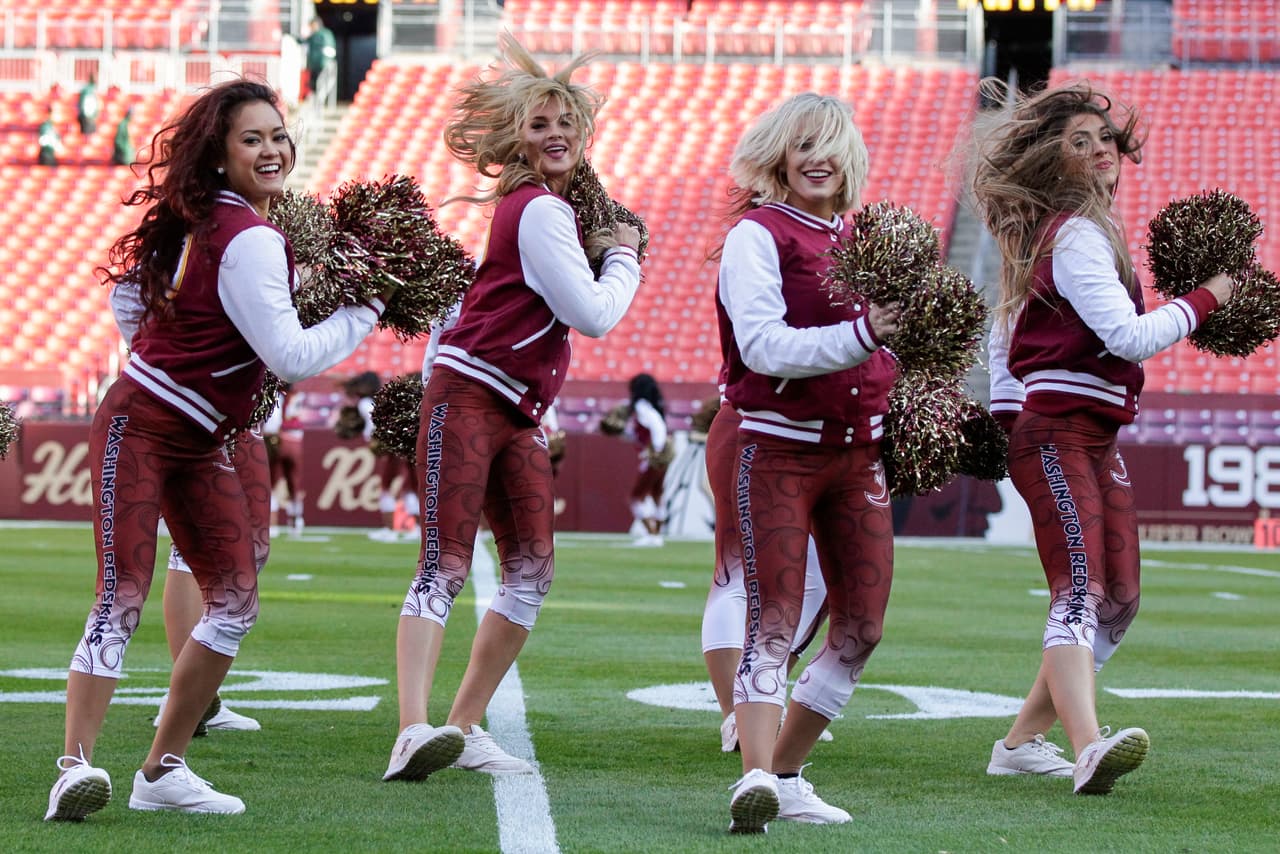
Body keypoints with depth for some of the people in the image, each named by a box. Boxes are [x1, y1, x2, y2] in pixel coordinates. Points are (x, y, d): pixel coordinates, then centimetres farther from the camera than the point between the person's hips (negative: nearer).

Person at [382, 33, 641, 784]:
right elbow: (594, 315, -15)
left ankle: (465, 729, 10)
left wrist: (599, 250, 11)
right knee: (446, 565, -19)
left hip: (517, 415, 10)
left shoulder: (549, 206, 16)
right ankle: (415, 730, -29)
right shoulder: (540, 210, -12)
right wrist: (623, 257, 1)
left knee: (533, 571, 7)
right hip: (468, 399, -10)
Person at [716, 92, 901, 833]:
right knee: (775, 618, -15)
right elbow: (762, 344, -20)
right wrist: (860, 336, -30)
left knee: (863, 626, 7)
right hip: (778, 449, -7)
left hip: (856, 452, 7)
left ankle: (786, 775, 18)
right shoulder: (757, 235, -7)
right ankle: (755, 779, -23)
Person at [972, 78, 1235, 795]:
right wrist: (1204, 299, -5)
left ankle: (1023, 741, 19)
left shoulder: (1044, 231, 18)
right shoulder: (1077, 233, -11)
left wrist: (1004, 420, 28)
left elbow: (1006, 328, 26)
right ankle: (1089, 748, -40)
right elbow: (1128, 336, -19)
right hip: (1059, 433, -10)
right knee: (1080, 587, -24)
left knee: (1118, 599, 11)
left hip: (1096, 440, 10)